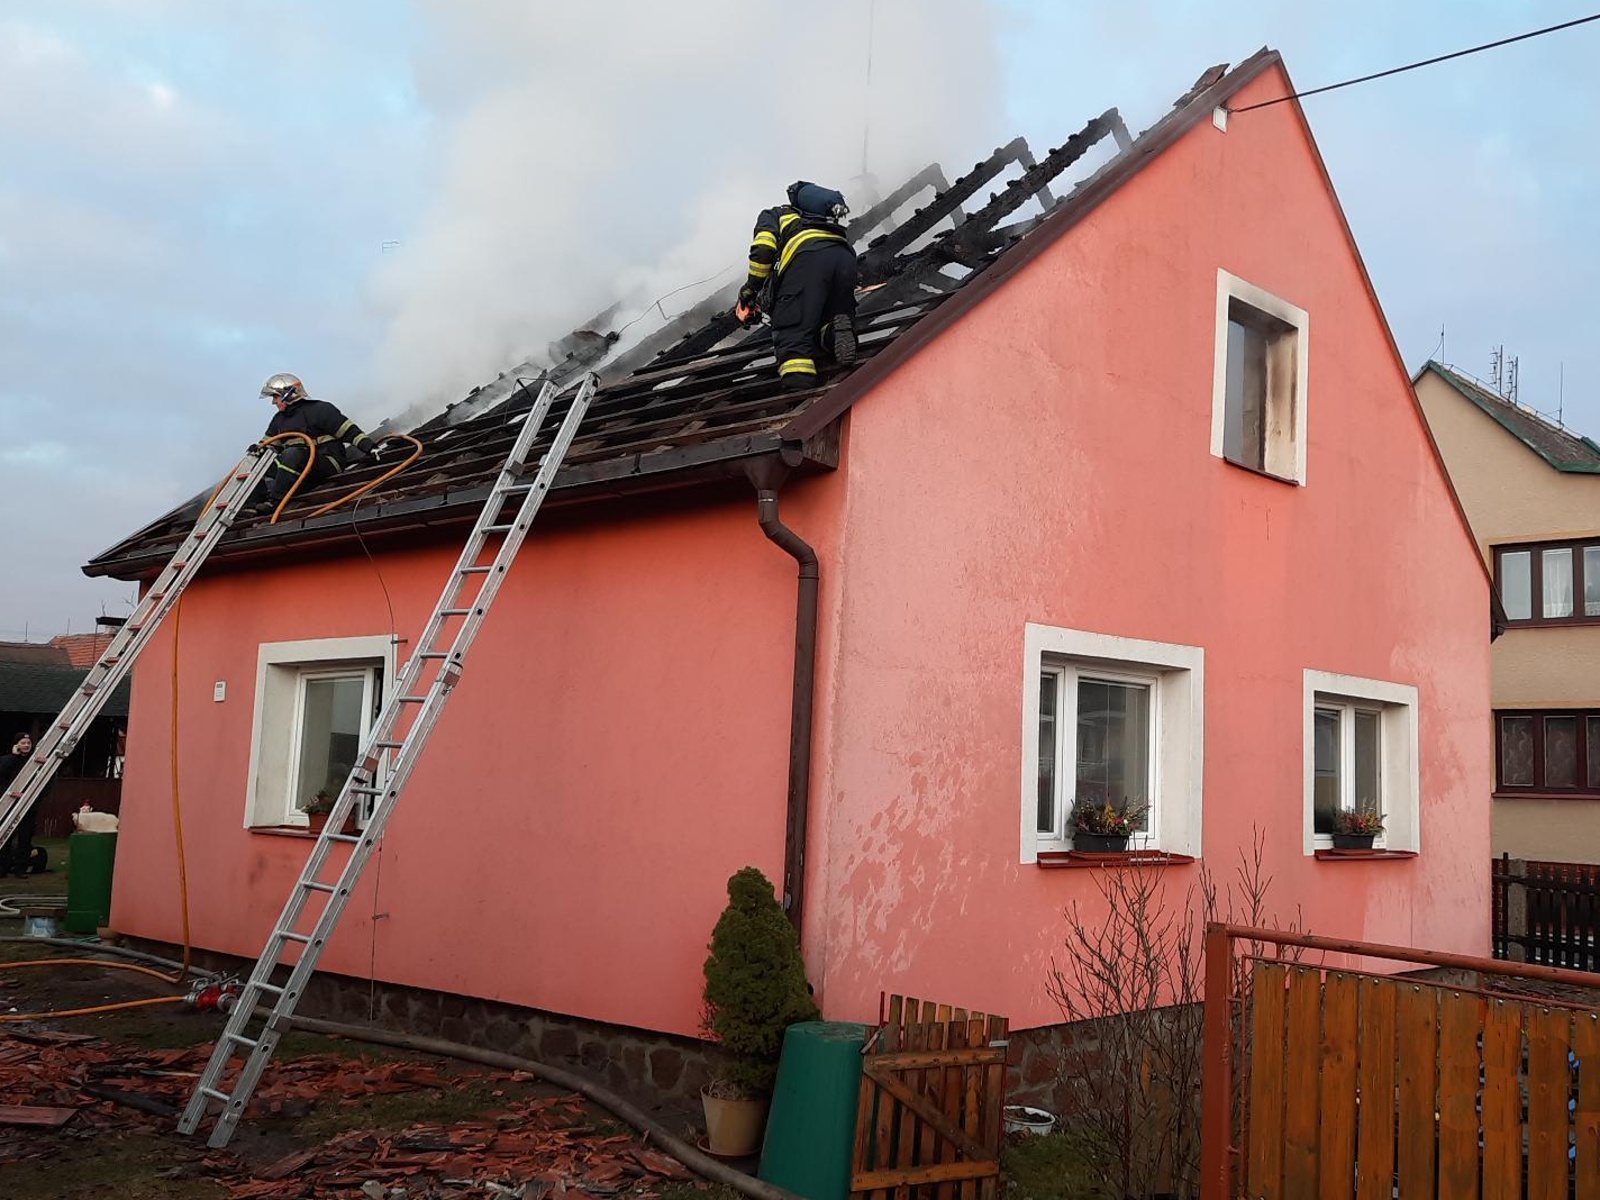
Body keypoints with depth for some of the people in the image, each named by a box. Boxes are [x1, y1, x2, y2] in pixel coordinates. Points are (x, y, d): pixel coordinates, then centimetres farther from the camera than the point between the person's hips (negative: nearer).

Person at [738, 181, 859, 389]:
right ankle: (838, 331, -17)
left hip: (807, 256, -5)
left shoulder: (772, 215, 29)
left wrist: (751, 287, 13)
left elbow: (763, 249, 6)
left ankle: (797, 375, -40)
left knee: (792, 330, -12)